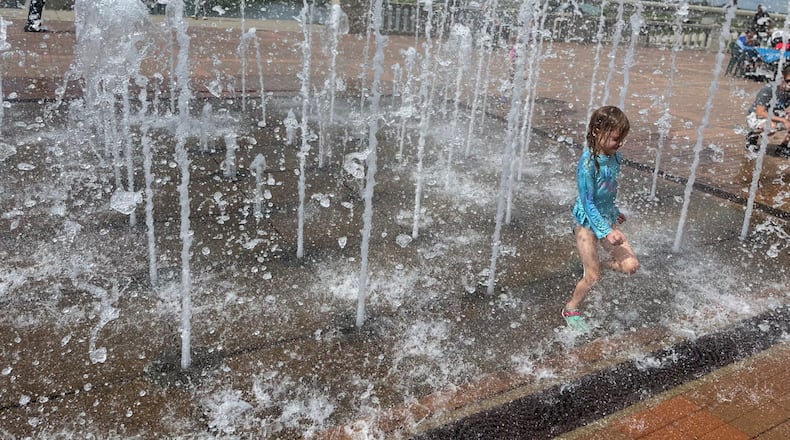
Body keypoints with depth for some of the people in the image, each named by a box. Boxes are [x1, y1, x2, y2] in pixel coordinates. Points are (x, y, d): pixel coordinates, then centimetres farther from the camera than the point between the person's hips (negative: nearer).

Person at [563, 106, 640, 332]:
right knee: (592, 277, 0)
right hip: (587, 223, -6)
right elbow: (587, 203, -23)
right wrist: (606, 231, -26)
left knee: (631, 265, -4)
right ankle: (571, 309, 25)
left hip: (607, 219, 7)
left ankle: (603, 263, 26)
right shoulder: (588, 163, -24)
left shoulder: (615, 157, -2)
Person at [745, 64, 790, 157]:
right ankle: (752, 136, -5)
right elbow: (760, 112, -28)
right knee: (772, 126, -38)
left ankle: (782, 147, 6)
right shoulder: (768, 90, -24)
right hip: (754, 117, -6)